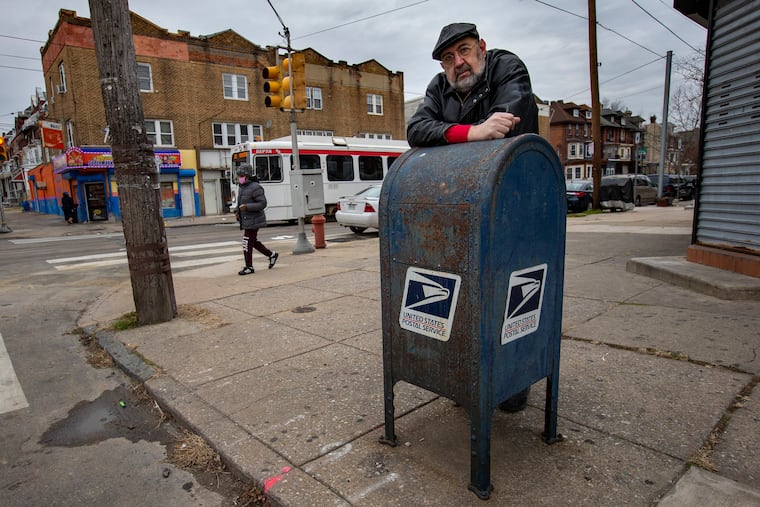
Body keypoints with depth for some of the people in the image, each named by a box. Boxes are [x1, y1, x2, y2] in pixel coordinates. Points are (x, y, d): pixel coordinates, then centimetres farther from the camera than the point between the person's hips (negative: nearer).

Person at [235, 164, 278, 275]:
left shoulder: (255, 187, -15)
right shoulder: (242, 188, 14)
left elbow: (263, 203, -19)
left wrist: (247, 207, -27)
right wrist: (237, 211, 8)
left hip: (253, 221, -9)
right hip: (246, 221, 9)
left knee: (247, 244, -6)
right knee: (254, 242, 16)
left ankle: (249, 267, 3)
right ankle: (271, 255, 30)